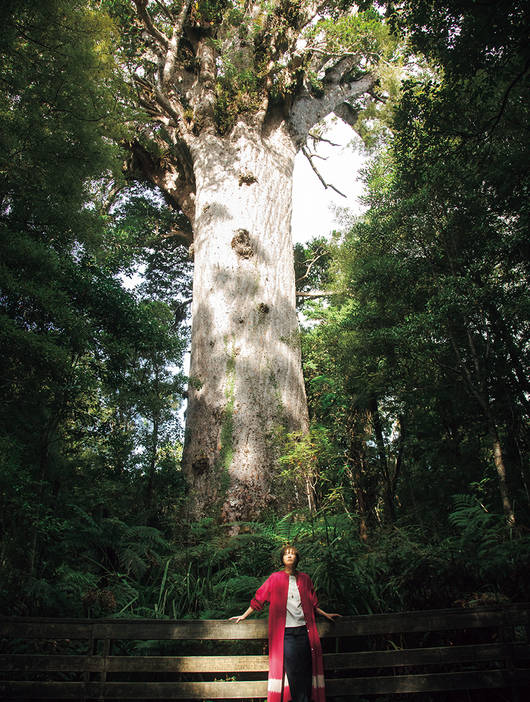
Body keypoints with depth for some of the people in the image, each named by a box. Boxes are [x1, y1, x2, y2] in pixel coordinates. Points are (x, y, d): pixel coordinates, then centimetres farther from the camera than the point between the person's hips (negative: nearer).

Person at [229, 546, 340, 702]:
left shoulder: (305, 579, 10)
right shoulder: (275, 578, 3)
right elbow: (259, 599, 8)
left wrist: (325, 614, 22)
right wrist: (243, 616, 11)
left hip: (303, 630, 3)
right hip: (285, 632, -2)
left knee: (306, 669, 2)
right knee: (292, 669, -8)